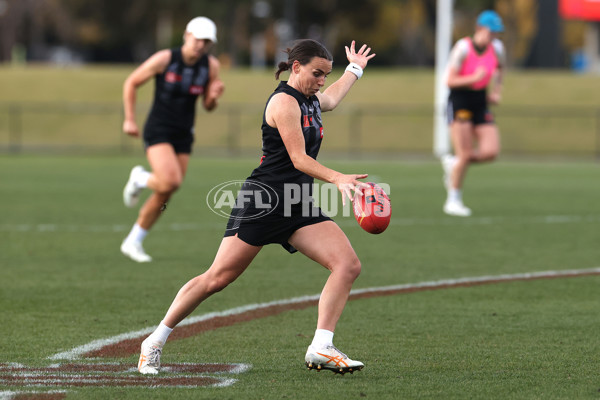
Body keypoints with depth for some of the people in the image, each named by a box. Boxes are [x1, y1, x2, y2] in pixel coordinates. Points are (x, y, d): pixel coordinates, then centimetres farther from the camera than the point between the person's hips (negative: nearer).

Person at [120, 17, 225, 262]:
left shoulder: (211, 65, -3)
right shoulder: (164, 59, -15)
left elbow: (208, 106, 6)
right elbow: (131, 83, -3)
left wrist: (214, 96, -17)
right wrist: (129, 120, -7)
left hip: (183, 135, 5)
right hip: (158, 131, -5)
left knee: (163, 197, 5)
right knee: (171, 182, -27)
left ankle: (132, 242, 22)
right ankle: (140, 179, 8)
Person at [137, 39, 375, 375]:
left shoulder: (311, 101, 17)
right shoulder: (284, 101, -11)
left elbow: (331, 99, 45)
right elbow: (299, 159, -19)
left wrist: (355, 69, 58)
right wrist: (338, 179, -32)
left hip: (299, 208, 8)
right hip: (264, 199, -8)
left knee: (348, 264, -11)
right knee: (218, 278, -6)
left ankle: (321, 349, -15)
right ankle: (155, 342, 8)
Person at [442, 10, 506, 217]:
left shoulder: (497, 48, 1)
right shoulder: (463, 47, -15)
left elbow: (499, 69, 24)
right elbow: (450, 81, -15)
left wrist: (496, 93, 12)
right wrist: (474, 78, -28)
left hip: (480, 103, 5)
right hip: (459, 101, -5)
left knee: (491, 151, -10)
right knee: (465, 154, -9)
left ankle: (453, 162, 18)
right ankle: (453, 201, 5)